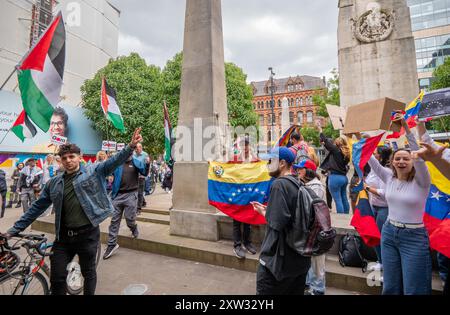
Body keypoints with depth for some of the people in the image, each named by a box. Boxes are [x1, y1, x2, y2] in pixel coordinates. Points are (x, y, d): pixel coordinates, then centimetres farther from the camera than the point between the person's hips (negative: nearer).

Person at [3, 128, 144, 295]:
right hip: (63, 236, 3)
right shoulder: (53, 183, 7)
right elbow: (37, 208, 13)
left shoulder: (93, 171, -4)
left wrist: (131, 146, -31)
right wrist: (13, 230, 11)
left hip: (87, 234, -3)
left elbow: (114, 161, -16)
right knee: (56, 277, 11)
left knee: (88, 273, 15)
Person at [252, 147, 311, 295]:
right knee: (295, 291, 23)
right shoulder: (298, 184, 4)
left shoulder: (279, 184, -21)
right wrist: (267, 209, 9)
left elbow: (277, 222, -27)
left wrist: (263, 212, -8)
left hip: (279, 259, -8)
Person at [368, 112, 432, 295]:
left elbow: (419, 156, -27)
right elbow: (371, 159, -1)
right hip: (389, 233, 4)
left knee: (413, 290, 7)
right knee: (390, 287, 16)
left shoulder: (421, 182, -11)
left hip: (414, 237, -4)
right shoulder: (390, 178, 2)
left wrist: (406, 128, -35)